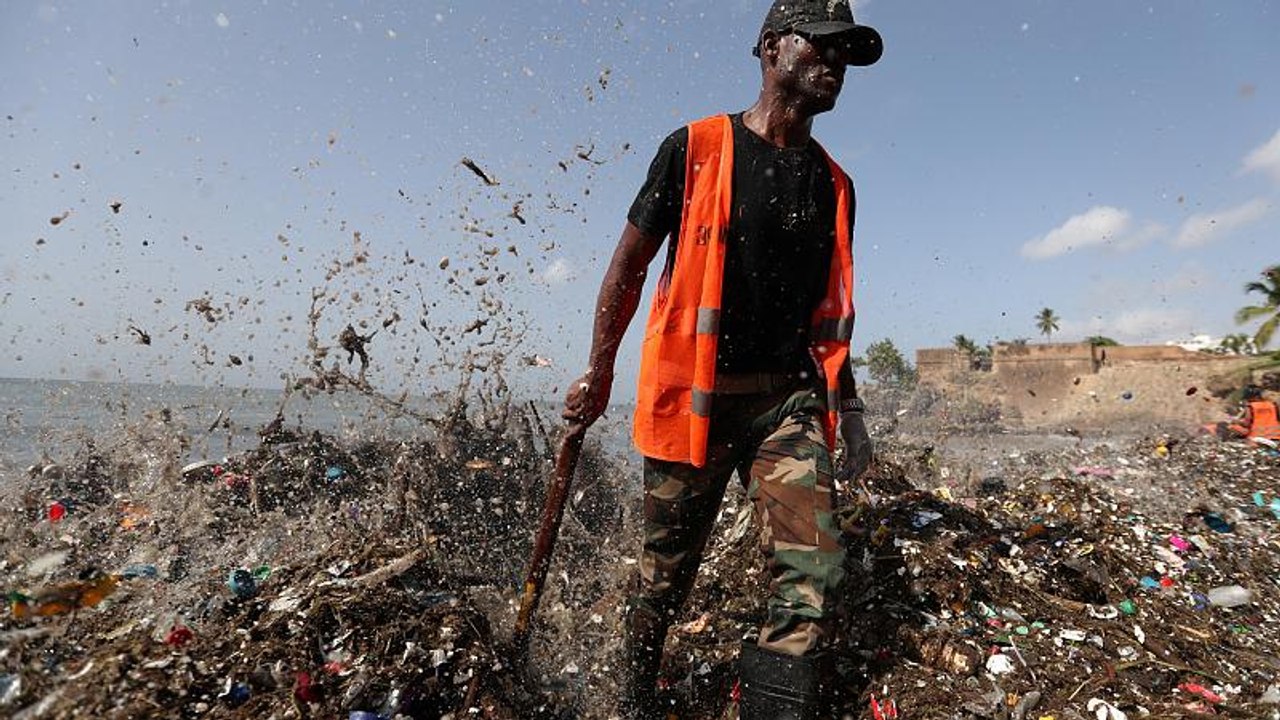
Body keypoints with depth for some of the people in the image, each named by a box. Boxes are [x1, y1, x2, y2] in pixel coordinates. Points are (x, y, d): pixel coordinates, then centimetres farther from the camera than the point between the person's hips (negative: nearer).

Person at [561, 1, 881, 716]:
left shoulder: (834, 185, 14)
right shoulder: (696, 148, 0)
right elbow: (628, 265, 3)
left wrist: (847, 403, 15)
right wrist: (598, 374, 2)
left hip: (788, 400, 4)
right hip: (694, 397, -3)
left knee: (815, 579, -13)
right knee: (667, 578, 10)